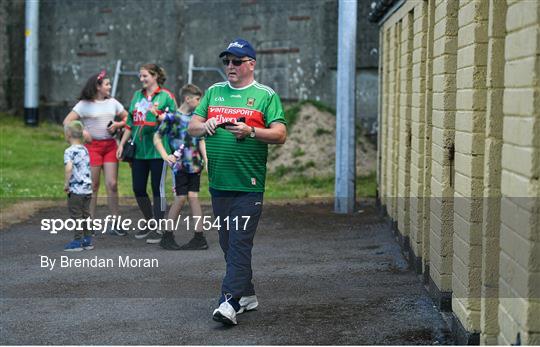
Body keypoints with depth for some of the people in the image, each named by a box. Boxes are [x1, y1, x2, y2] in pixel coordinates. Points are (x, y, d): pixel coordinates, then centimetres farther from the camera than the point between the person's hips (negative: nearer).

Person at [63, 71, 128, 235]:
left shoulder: (112, 102, 12)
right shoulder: (85, 104, -2)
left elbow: (127, 118, 17)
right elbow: (67, 121, -7)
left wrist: (118, 124, -3)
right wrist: (82, 131, -18)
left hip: (110, 145, 4)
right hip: (92, 146, -4)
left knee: (112, 184, -1)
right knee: (93, 186, -1)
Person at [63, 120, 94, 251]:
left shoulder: (69, 151, -13)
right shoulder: (85, 150, 11)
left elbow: (69, 167, -27)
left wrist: (66, 184, -18)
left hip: (76, 189, -7)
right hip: (88, 188, 7)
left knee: (76, 215, 0)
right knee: (86, 214, 14)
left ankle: (78, 241, 3)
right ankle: (88, 240, 18)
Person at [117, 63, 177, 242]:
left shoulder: (166, 96, -1)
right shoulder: (137, 95, 15)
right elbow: (130, 123, 19)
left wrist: (159, 116, -18)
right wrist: (122, 144, 15)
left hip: (157, 151, -5)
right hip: (138, 151, 6)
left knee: (158, 189, -1)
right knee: (138, 189, 7)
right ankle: (149, 222, 26)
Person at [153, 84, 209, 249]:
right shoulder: (172, 117, -4)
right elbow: (157, 137, 0)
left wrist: (205, 159, 8)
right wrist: (165, 155, -10)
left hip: (195, 164, 4)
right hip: (180, 165, -4)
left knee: (193, 196, 1)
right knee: (181, 198, -5)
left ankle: (199, 237, 4)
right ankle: (167, 236, 7)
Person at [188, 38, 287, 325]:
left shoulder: (266, 95, 3)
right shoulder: (213, 92, 16)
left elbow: (280, 135, -5)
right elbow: (192, 127, 15)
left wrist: (251, 131, -20)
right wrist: (205, 125, -8)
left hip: (249, 184, -5)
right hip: (218, 183, 5)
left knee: (240, 243, -11)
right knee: (228, 243, 11)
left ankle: (230, 301, -14)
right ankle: (247, 295, 23)